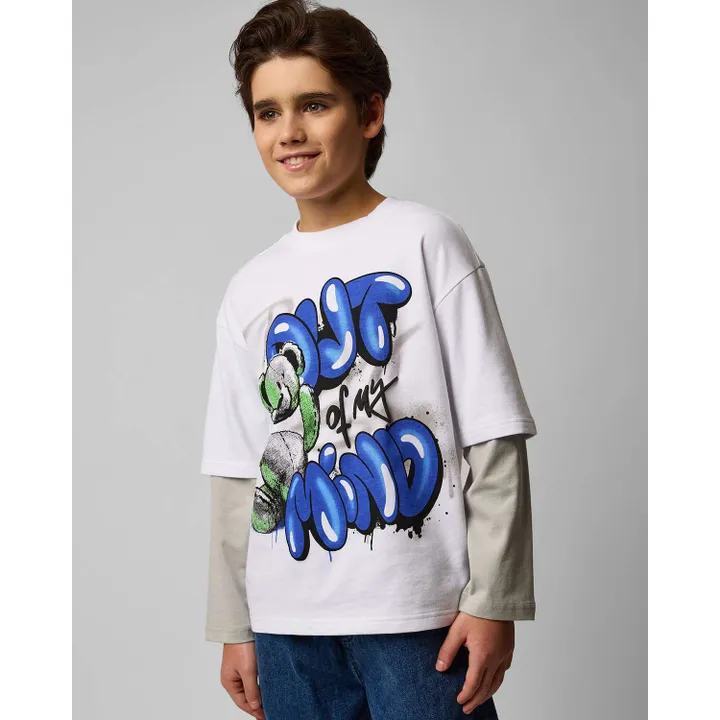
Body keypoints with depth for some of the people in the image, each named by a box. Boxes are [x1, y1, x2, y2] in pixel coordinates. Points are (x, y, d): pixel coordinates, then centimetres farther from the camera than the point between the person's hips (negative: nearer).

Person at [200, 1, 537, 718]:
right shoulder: (251, 289, 10)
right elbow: (238, 476, 13)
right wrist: (234, 626, 11)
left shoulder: (426, 242, -3)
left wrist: (493, 600, -10)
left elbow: (495, 442, -6)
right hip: (288, 620, 4)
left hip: (419, 611, -4)